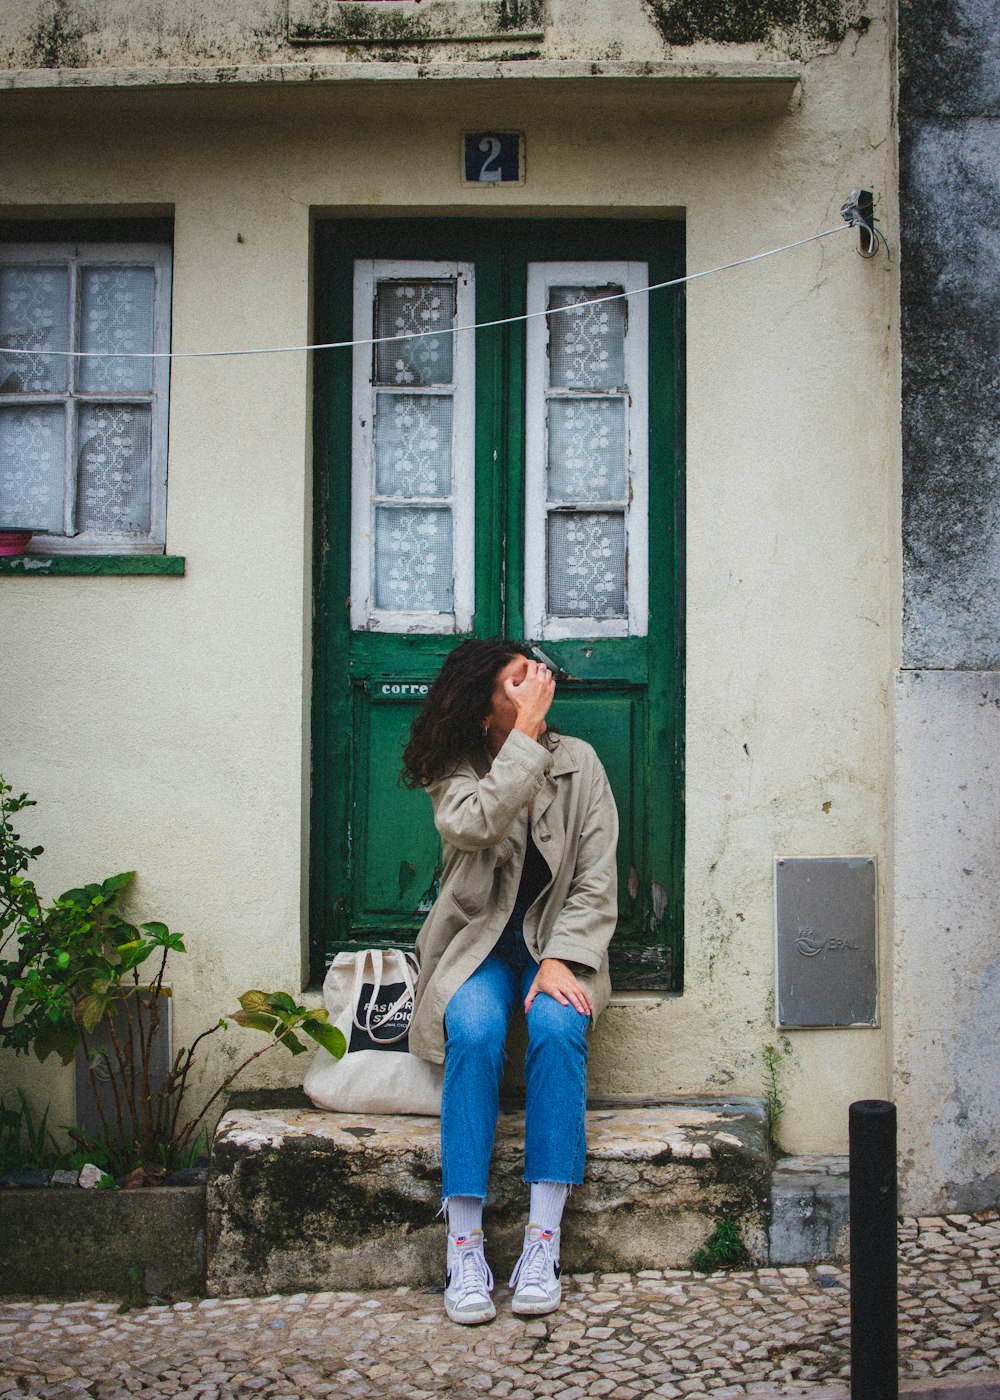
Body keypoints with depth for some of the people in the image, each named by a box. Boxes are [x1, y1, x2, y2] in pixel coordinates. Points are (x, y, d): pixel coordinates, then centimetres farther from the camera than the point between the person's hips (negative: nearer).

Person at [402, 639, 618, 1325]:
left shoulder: (579, 762, -1)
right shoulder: (457, 772, -4)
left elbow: (596, 884, -3)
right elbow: (478, 823, -29)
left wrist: (560, 959, -18)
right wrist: (527, 731, -25)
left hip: (558, 943, 1)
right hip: (478, 945, -1)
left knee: (557, 1026, -32)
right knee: (475, 1032, -32)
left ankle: (543, 1240, -28)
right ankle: (465, 1244, -27)